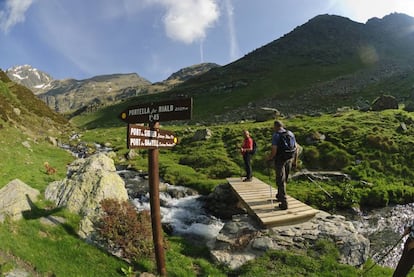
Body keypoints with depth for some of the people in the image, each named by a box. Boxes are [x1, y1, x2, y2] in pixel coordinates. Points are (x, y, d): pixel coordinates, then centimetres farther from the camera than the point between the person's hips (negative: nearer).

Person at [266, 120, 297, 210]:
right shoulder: (291, 134, 4)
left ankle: (284, 203, 1)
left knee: (281, 181, 2)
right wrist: (295, 160, 15)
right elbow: (296, 148, 6)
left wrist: (269, 158, 0)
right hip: (289, 160, 6)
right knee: (284, 179, 22)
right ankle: (279, 196, 40)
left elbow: (274, 151, -19)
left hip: (280, 160, -6)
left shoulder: (275, 135, -13)